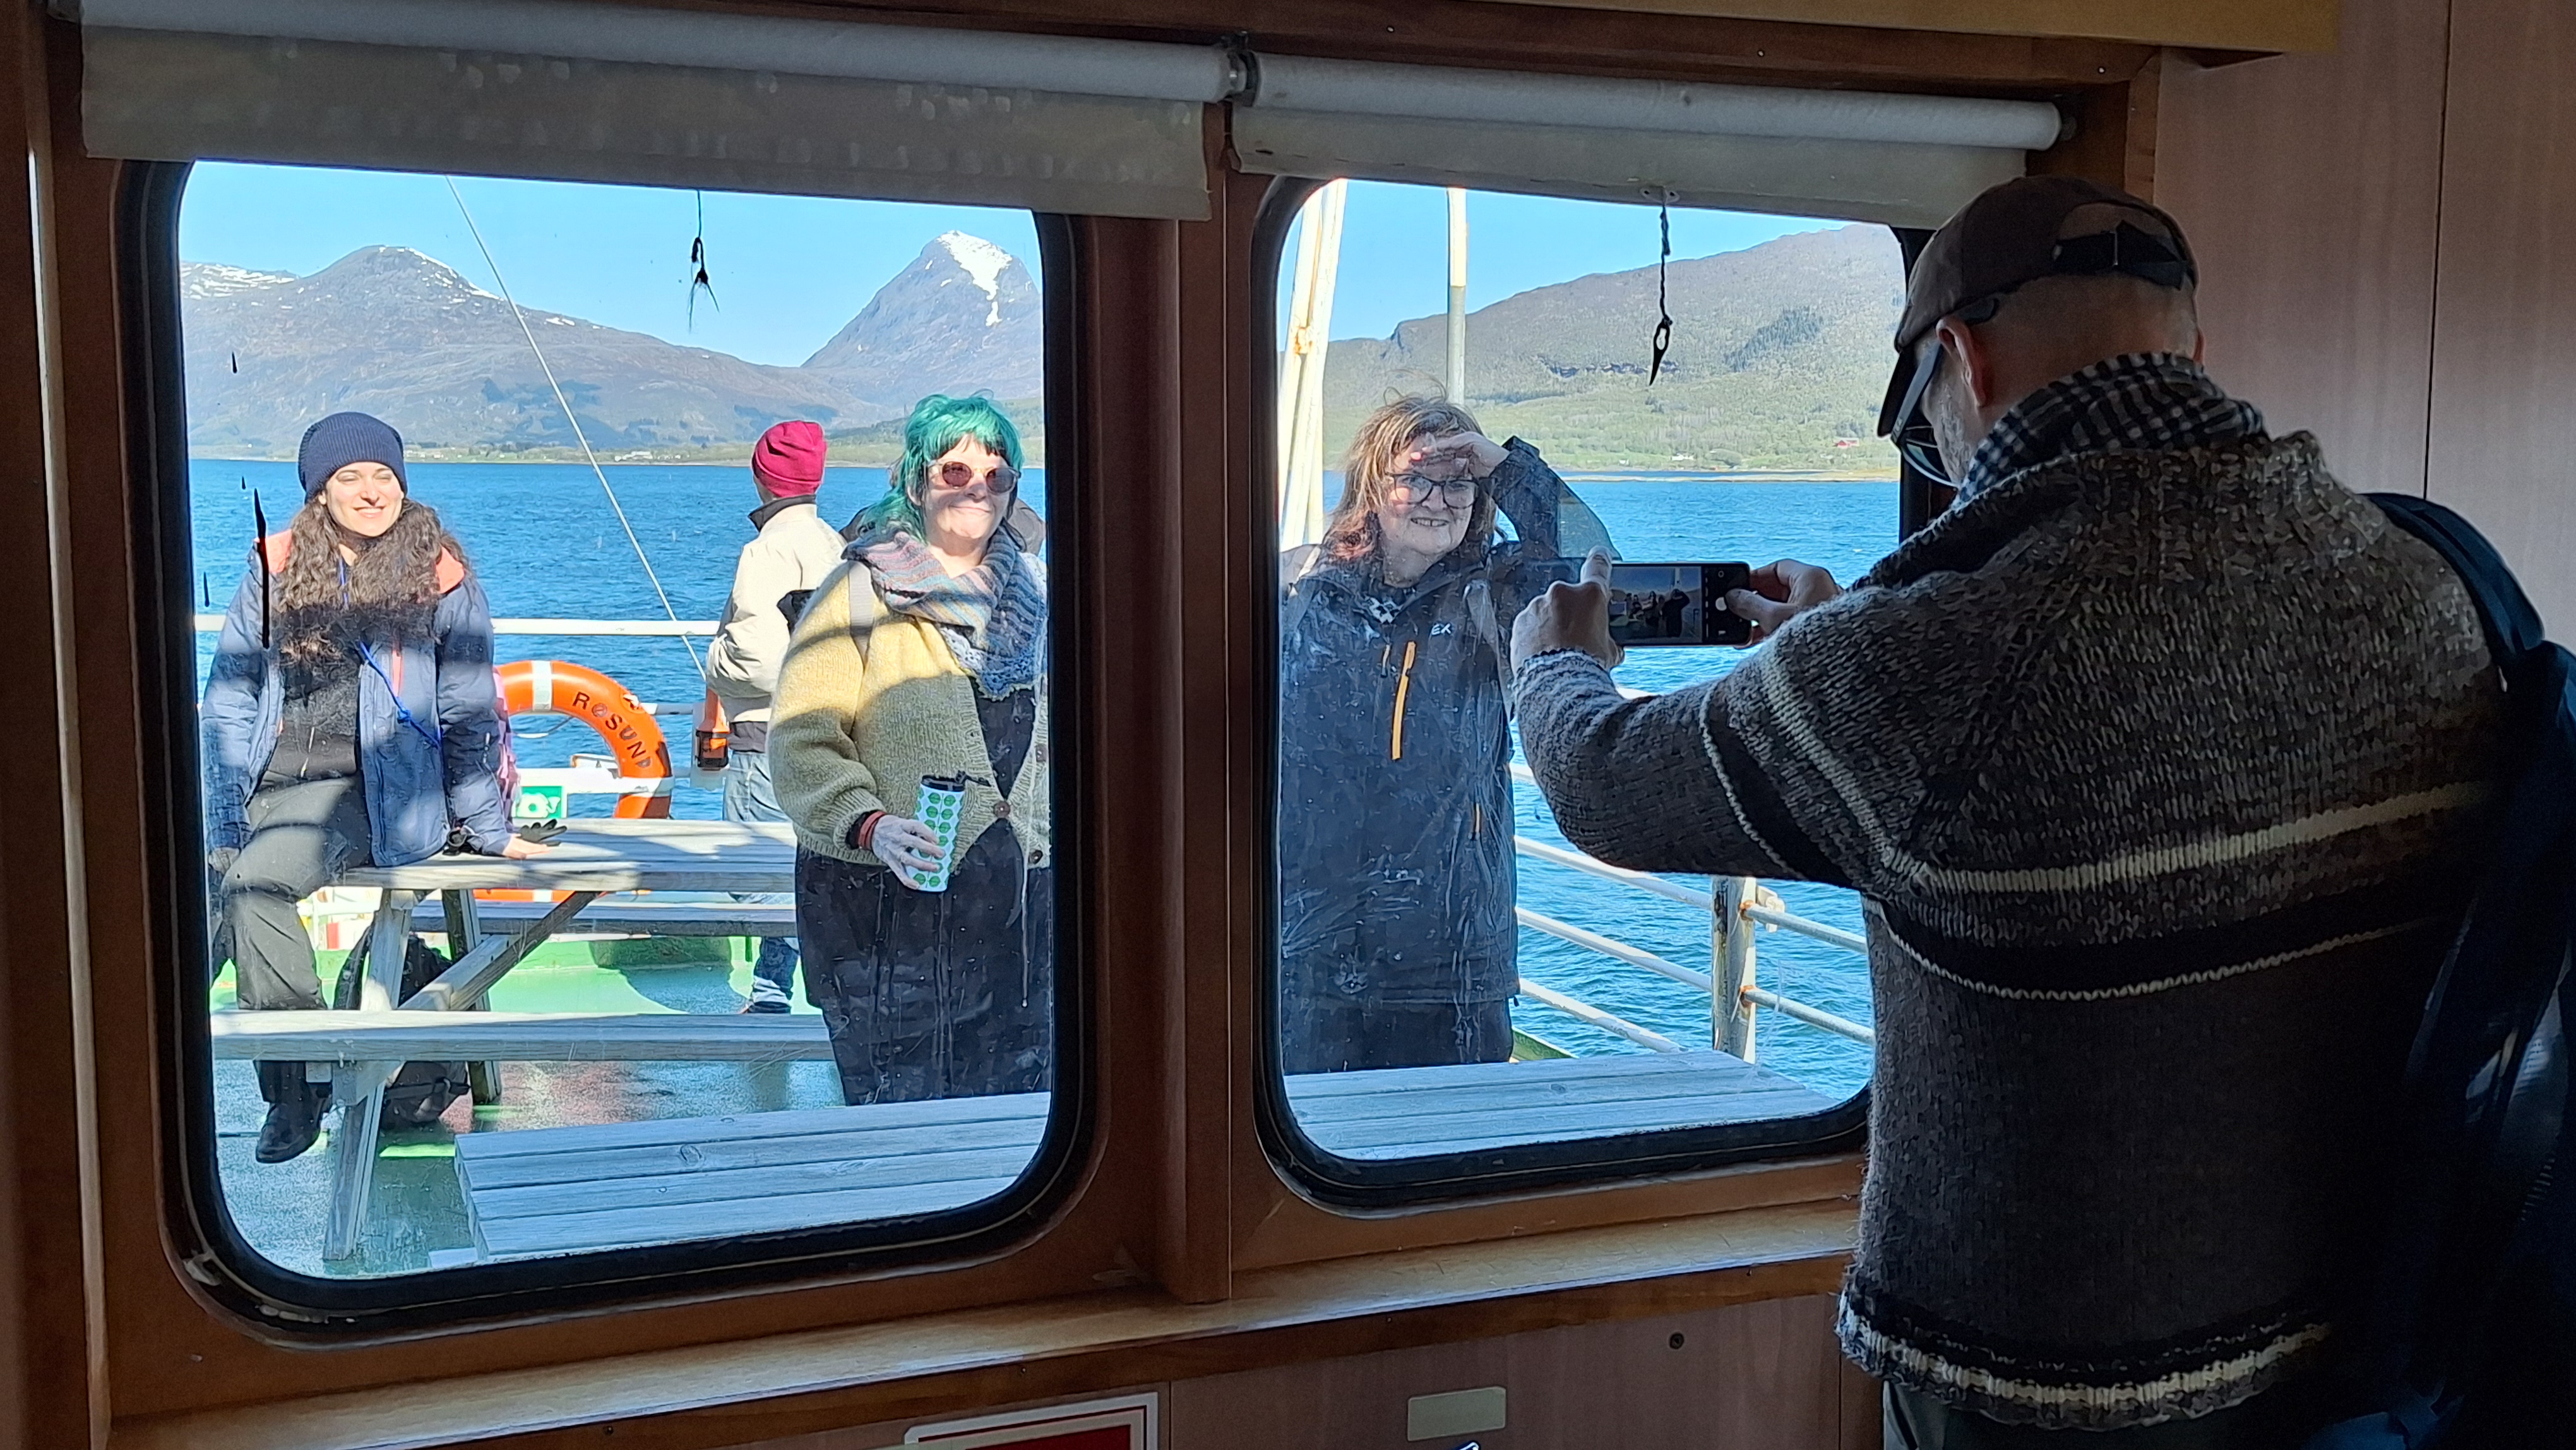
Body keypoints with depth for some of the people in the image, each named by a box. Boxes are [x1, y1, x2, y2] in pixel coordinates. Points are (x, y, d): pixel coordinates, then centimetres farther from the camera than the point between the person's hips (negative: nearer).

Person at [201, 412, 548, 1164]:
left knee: (256, 881, -30)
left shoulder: (437, 577, 2)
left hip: (373, 788, -4)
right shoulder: (276, 569, 10)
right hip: (272, 783, 4)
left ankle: (299, 1083, -19)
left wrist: (488, 831, 8)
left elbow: (468, 715, 6)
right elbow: (228, 700, 11)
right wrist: (224, 819, 1)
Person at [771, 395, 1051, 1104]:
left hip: (1022, 905, 5)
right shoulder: (860, 594, -5)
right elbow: (801, 741, -11)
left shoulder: (1033, 593, 13)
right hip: (890, 899, -5)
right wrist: (867, 826, -25)